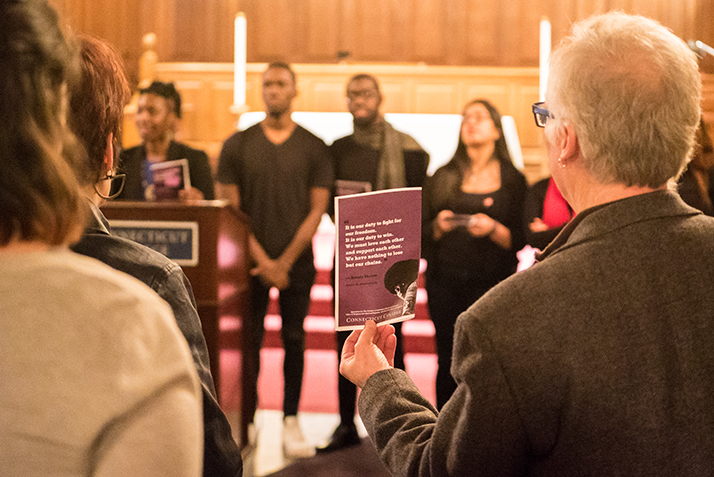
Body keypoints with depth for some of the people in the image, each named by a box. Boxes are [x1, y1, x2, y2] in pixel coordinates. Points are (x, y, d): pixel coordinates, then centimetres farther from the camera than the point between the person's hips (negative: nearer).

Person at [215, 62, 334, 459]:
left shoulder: (314, 147, 3)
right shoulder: (237, 145, 3)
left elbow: (317, 209, 0)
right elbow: (230, 209, 0)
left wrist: (285, 261, -7)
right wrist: (261, 259, -8)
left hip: (296, 262, 0)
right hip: (251, 261, 0)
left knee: (294, 340, 4)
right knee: (248, 340, 1)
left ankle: (291, 420, 12)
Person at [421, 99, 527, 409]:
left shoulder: (512, 179, 6)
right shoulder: (443, 177, 13)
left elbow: (518, 241, 4)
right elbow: (423, 232, 13)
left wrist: (493, 229, -14)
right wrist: (438, 226, -8)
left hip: (490, 281, -2)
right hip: (444, 282, 2)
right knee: (448, 361, 1)